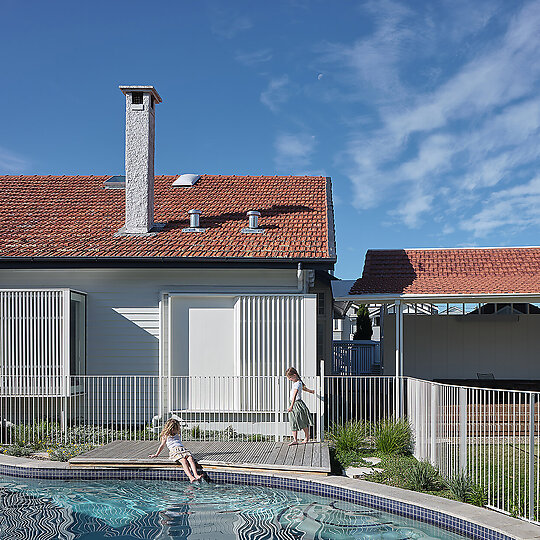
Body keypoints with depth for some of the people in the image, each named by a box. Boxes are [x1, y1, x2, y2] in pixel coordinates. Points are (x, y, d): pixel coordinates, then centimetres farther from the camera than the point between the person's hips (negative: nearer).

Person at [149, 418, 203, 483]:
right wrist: (156, 454, 24)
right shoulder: (166, 436, 17)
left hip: (182, 449, 5)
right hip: (174, 451, -5)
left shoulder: (177, 435, 31)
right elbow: (162, 446, 23)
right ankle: (190, 477, -51)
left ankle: (196, 475, -45)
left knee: (190, 458, -29)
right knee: (183, 460, -35)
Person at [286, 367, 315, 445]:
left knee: (303, 423, 5)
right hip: (293, 404, 9)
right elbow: (303, 387, 30)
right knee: (293, 423, 3)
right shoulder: (294, 382, 12)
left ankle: (307, 437, 20)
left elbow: (295, 395, -28)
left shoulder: (297, 384, -17)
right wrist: (310, 391, 50)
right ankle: (295, 440, 3)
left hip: (297, 403, -9)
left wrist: (291, 406, -37)